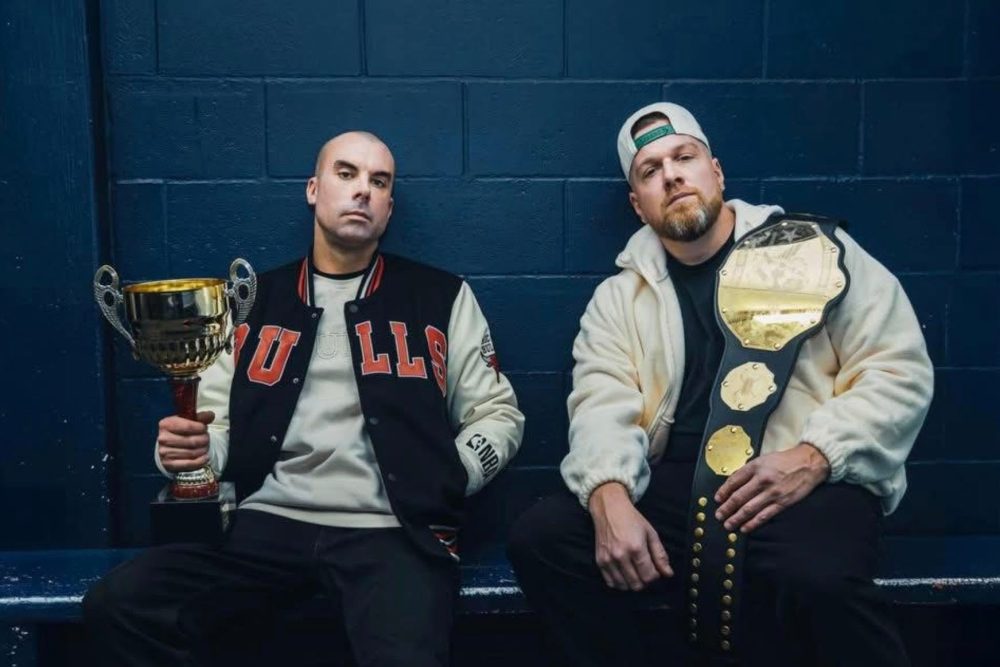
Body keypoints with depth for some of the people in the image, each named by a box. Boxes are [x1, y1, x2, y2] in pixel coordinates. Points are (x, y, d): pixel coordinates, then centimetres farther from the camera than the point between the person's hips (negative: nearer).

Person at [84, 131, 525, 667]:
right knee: (117, 604, -21)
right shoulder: (254, 301, 16)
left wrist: (441, 482, -4)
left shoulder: (441, 298, 11)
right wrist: (187, 449, -5)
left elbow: (499, 414, 13)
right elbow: (217, 424, 18)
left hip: (392, 530, -2)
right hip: (267, 523, 3)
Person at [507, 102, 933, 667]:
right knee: (540, 539, -18)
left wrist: (813, 458, -16)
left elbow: (900, 369, 1)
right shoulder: (620, 297, 15)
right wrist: (610, 498, -22)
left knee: (817, 577, -36)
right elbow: (604, 408, 0)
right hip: (677, 490, 4)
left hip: (806, 483, -3)